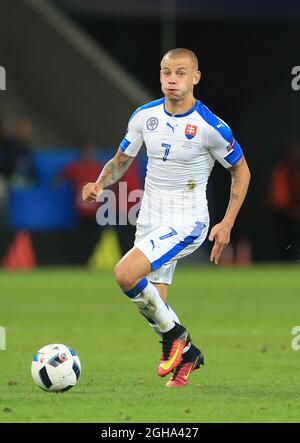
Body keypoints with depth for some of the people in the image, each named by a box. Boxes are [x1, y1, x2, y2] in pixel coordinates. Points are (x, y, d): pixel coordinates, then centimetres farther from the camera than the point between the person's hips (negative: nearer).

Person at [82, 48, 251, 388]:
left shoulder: (211, 127, -14)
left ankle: (174, 335, -4)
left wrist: (227, 224, -6)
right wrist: (99, 184, -10)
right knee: (151, 303, 8)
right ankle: (187, 354, 35)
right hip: (150, 220, 6)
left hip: (187, 222, -6)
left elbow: (241, 171, -1)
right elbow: (121, 161, 11)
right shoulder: (145, 116, 0)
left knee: (126, 274, -25)